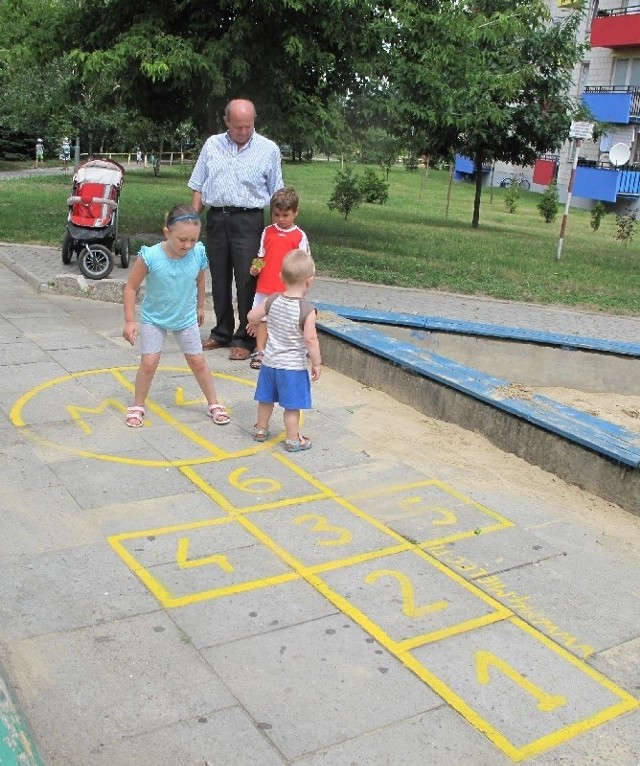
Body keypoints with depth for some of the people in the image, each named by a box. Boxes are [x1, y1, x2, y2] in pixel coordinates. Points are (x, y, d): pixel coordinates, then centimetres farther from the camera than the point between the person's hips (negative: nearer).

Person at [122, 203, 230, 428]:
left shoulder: (198, 254, -19)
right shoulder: (151, 256, -28)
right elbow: (131, 287, -16)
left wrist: (200, 307, 15)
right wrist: (129, 321, -16)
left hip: (186, 318, 2)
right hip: (154, 318, -2)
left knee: (197, 361, 9)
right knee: (149, 362, -5)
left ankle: (213, 404, 25)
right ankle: (137, 406, 16)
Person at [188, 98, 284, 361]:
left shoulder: (269, 150, 3)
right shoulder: (212, 145, 10)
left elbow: (276, 195, 4)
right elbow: (198, 187, 14)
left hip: (248, 221, -3)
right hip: (216, 218, 3)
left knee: (247, 282, -4)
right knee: (219, 279, 10)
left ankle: (245, 340, 6)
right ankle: (222, 333, 25)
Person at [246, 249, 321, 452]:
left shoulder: (273, 300, -6)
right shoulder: (307, 310, -20)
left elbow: (251, 316, 2)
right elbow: (310, 339, -21)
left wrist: (255, 324, 25)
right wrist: (316, 363, -9)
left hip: (270, 362, 5)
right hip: (293, 366, -5)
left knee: (266, 399, 21)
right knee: (292, 405, 7)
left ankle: (261, 429, 39)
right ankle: (293, 440, 17)